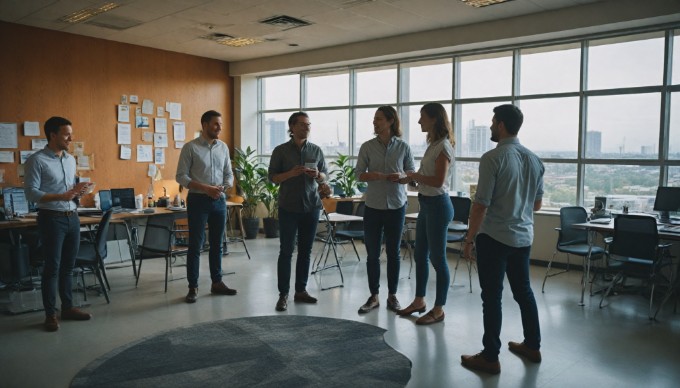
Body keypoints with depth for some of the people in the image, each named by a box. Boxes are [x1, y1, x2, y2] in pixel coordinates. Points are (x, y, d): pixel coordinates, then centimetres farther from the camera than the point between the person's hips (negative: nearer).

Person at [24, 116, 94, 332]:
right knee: (52, 267, -1)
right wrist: (61, 196, -26)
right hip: (51, 218, -7)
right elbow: (31, 193, -15)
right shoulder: (37, 160, -9)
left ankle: (68, 307, 23)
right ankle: (50, 314, 9)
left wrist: (78, 190, -2)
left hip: (72, 217, 7)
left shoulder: (71, 160, 13)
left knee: (68, 265, 13)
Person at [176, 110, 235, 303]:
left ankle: (217, 282, 23)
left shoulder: (223, 147, 8)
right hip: (198, 200, -4)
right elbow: (181, 176, -9)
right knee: (196, 245, 0)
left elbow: (229, 174, 12)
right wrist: (205, 188, -19)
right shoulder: (190, 147, -6)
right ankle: (193, 287, 9)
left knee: (217, 244, 12)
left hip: (219, 200, 5)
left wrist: (223, 187, -10)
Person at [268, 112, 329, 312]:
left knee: (306, 251, 8)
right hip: (289, 207, -3)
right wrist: (291, 173, -18)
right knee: (286, 251, -2)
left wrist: (317, 175, -13)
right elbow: (272, 177, -1)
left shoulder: (316, 150, 6)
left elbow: (324, 176, 10)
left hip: (311, 206, 3)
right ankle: (283, 294, 3)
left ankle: (301, 290, 18)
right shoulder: (281, 150, -1)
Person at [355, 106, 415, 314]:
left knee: (393, 252, 8)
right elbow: (359, 174, 1)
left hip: (396, 205, 0)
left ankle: (392, 295, 20)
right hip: (373, 206, 1)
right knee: (372, 253, 5)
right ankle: (373, 296, 16)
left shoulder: (403, 146, 0)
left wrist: (402, 175, -16)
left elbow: (412, 172, 6)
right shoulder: (367, 147, 0)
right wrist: (373, 175, -20)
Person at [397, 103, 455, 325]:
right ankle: (419, 301, 30)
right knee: (420, 255, 16)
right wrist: (410, 179, 5)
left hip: (437, 205, -10)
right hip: (426, 204, 10)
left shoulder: (443, 146, -15)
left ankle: (438, 309, 12)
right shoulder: (433, 144, 12)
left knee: (437, 257, 0)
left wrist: (415, 176, -10)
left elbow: (438, 181, -22)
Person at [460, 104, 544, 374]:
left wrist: (470, 239, -9)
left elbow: (481, 204, -17)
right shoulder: (534, 159, 7)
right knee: (523, 291, 19)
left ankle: (490, 358, 8)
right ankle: (532, 346, 31)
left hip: (494, 237, -7)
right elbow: (537, 203, 16)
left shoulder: (493, 158, -15)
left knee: (492, 297, 0)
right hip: (523, 237, 7)